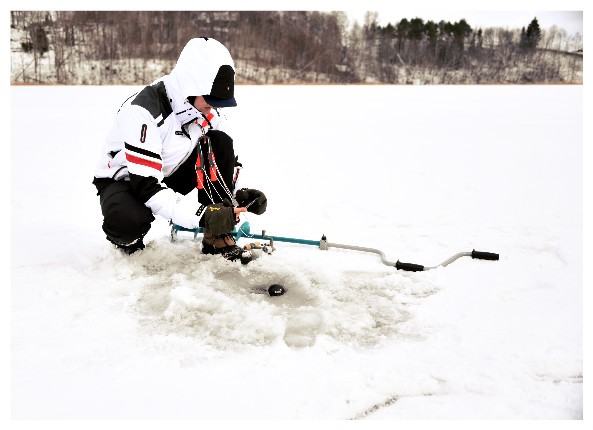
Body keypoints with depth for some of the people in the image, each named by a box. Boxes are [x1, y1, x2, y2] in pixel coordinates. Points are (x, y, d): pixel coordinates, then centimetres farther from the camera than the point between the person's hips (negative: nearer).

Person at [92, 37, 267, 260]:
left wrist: (238, 195, -23)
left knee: (220, 142, -17)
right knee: (130, 220, -39)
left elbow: (225, 161, -2)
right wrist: (201, 215, -44)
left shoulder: (207, 111, -11)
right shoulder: (143, 110, -32)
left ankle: (217, 237, -13)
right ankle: (127, 237, 0)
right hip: (124, 178, -6)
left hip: (171, 175, 6)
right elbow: (146, 185, -36)